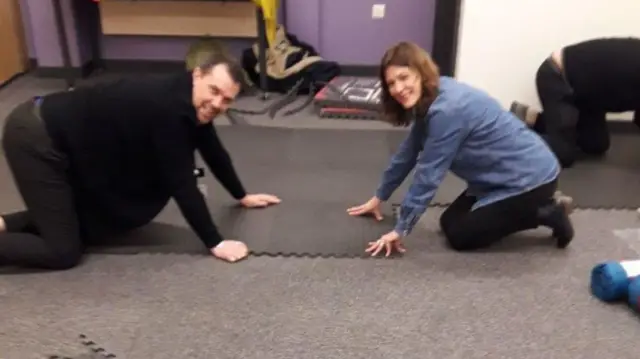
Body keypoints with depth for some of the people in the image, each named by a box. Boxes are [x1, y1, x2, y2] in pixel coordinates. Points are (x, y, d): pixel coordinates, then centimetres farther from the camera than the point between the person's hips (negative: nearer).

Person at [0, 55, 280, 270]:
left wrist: (242, 196, 27)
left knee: (88, 224, 20)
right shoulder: (169, 108, -28)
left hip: (58, 134, 9)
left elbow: (214, 153, 16)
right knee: (64, 252, -7)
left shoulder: (195, 104, 0)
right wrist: (214, 244, -18)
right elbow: (181, 183, -25)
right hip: (35, 137, -9)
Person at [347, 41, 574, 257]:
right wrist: (379, 197, 16)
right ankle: (537, 206, 18)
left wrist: (401, 230, -18)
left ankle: (548, 214, 2)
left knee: (459, 235, -5)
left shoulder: (447, 109, -29)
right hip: (504, 175, 9)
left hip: (530, 176, -9)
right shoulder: (429, 99, 0)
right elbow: (408, 153, 9)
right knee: (449, 223, 12)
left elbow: (428, 174, -25)